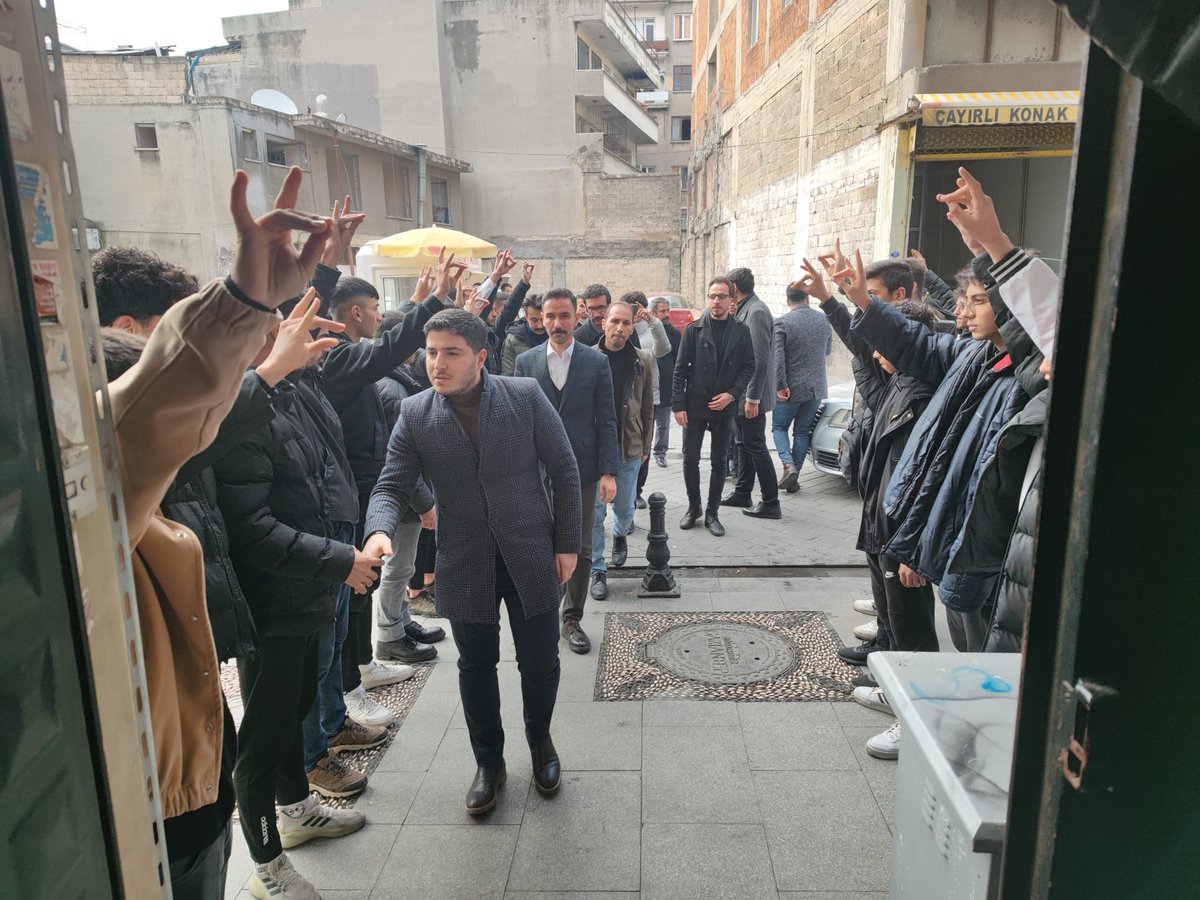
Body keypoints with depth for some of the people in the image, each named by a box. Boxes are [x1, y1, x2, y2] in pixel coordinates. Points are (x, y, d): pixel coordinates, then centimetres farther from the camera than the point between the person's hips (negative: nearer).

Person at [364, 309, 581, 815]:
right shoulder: (414, 414, -5)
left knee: (540, 661, 12)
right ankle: (488, 761, 37)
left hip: (531, 559, -1)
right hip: (465, 565, 1)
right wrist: (380, 530, -26)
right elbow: (392, 486, -4)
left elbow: (563, 470, -3)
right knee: (476, 667, 14)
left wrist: (566, 543, -4)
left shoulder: (526, 396, -9)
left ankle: (540, 742, 41)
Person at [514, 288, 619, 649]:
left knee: (580, 548, 8)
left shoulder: (596, 362, 0)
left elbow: (606, 421, -1)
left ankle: (572, 618, 23)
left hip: (582, 469, 0)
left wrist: (608, 471, -7)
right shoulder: (526, 362, 2)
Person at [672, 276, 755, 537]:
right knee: (690, 459, 5)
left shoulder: (741, 332, 2)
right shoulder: (693, 330, -1)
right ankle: (693, 508, 23)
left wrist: (732, 394, -11)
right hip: (695, 405, 0)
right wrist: (678, 405, -9)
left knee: (719, 461, 8)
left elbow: (749, 367, 3)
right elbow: (680, 369, -2)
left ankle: (712, 513, 19)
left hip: (724, 407, 1)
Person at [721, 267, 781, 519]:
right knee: (744, 444, 17)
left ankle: (771, 504, 5)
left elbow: (760, 359, -21)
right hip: (740, 393, 9)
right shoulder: (745, 310, 11)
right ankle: (742, 494, 29)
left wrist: (752, 398, -22)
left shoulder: (757, 312, -17)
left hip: (750, 396, -9)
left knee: (755, 447, -3)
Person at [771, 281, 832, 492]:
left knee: (779, 427, 12)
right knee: (802, 432, 11)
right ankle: (794, 479, 10)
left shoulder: (782, 322, -11)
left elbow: (777, 357, -17)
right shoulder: (824, 321, 5)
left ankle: (788, 465, -10)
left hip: (791, 388, -4)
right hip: (816, 387, 4)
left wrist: (781, 386, -14)